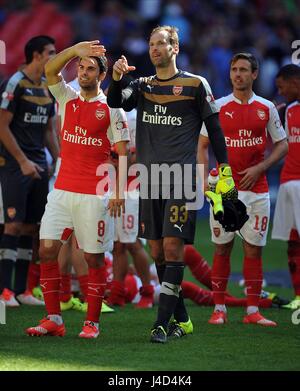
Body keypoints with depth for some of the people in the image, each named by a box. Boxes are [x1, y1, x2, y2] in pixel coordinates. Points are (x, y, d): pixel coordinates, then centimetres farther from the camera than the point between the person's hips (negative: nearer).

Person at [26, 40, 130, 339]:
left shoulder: (112, 109, 0)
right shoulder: (66, 99, 11)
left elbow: (123, 154, -2)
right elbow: (50, 70, -4)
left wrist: (118, 192, -10)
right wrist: (75, 50, -17)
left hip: (95, 195, -4)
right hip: (62, 190, 4)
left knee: (94, 258, 0)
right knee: (47, 250, -5)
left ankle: (92, 322, 7)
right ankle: (53, 319, 1)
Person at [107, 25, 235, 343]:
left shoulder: (195, 85, 2)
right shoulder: (143, 86, 14)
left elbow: (214, 129, 4)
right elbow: (117, 103, -3)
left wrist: (225, 171, 0)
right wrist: (116, 78, -22)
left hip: (181, 176, -5)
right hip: (149, 177, 5)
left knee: (173, 247, -13)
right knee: (157, 251, 6)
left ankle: (162, 323, -16)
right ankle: (181, 319, 16)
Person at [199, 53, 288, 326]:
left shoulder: (266, 108, 5)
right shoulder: (218, 107, 3)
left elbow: (282, 145, 9)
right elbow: (203, 145, 6)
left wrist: (259, 168, -6)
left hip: (256, 188, 1)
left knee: (254, 249, 1)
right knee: (222, 248, 2)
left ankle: (253, 311, 4)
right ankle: (219, 309, 7)